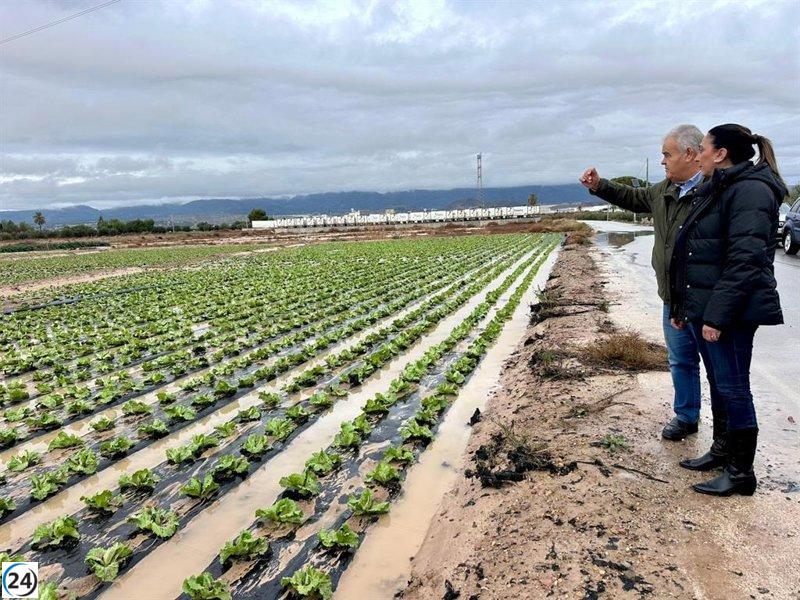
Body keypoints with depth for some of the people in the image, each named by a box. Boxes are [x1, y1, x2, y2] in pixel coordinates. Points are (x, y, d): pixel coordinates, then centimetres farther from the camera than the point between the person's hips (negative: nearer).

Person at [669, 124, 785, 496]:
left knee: (732, 388, -1)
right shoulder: (713, 193, 17)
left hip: (731, 313, -9)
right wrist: (681, 307, 19)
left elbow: (745, 260, -22)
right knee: (719, 383, 18)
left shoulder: (750, 191, -14)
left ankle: (741, 473, 12)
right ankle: (723, 450, 32)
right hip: (701, 308, 9)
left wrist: (718, 314, -24)